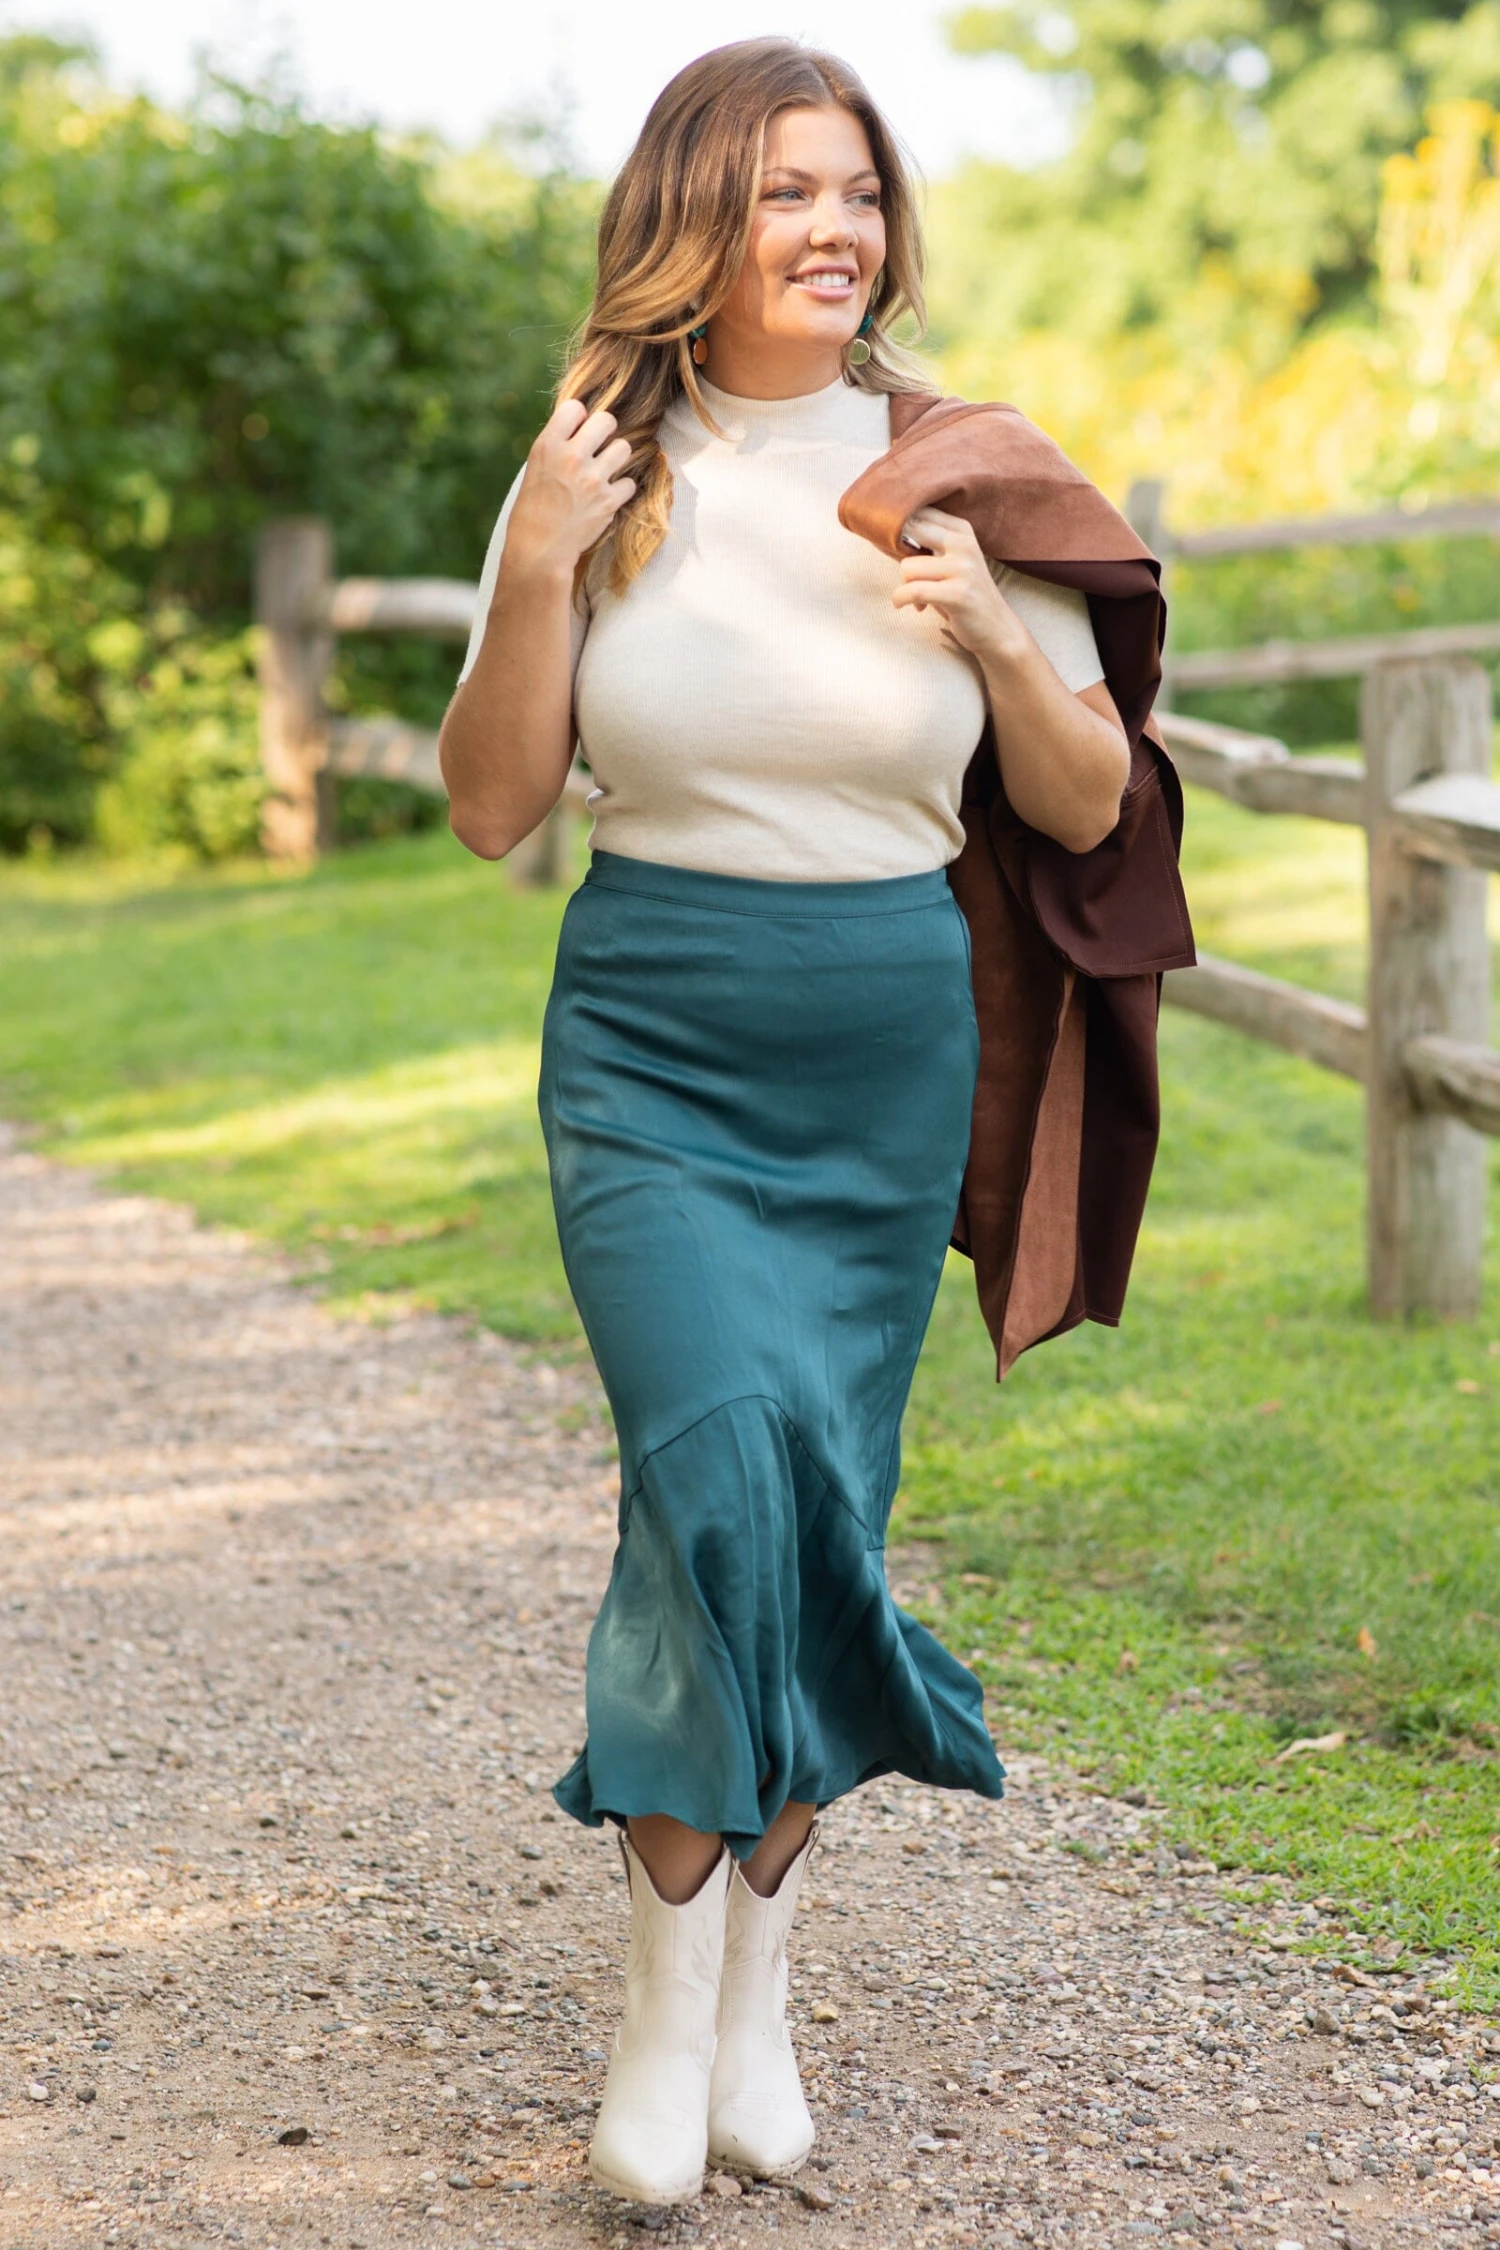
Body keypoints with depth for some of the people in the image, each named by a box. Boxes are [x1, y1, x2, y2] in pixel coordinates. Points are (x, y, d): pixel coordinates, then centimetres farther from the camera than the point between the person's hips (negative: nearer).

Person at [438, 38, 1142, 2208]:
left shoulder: (953, 479, 1)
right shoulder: (599, 477, 0)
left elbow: (1090, 808, 5)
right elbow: (492, 808, 0)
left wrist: (996, 638, -13)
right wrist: (537, 575, -13)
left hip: (887, 1062, 2)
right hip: (652, 1052, -2)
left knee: (820, 1521, 6)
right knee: (726, 1470, -21)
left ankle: (757, 1991, 23)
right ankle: (669, 2006, -9)